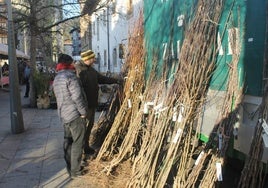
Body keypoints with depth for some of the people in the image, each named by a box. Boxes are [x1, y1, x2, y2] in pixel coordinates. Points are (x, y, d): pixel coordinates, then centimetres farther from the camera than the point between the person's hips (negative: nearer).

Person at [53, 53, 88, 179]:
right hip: (75, 115, -9)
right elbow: (77, 97, -20)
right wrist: (83, 112, -11)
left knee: (68, 141, 15)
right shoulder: (70, 76, -16)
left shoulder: (56, 78, 13)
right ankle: (75, 171, 8)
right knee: (78, 142, 0)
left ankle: (70, 168, 26)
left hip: (64, 115, 9)